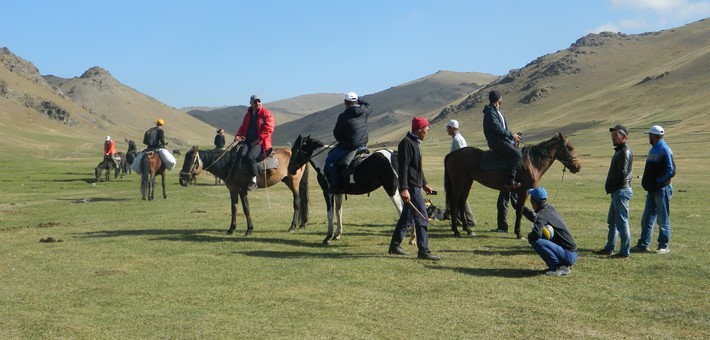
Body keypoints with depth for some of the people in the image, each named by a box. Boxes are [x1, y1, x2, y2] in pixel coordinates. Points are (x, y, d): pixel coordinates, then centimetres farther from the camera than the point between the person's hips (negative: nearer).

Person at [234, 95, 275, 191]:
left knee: (250, 156, -31)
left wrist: (257, 140, -16)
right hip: (247, 141, 6)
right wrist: (238, 135, 2)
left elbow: (268, 129, -9)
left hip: (260, 142, -6)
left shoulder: (266, 114, 0)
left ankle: (254, 180, -22)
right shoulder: (248, 114, 19)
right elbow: (243, 127, 24)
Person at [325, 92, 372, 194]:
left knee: (329, 161, 3)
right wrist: (359, 100, 31)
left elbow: (336, 134, -6)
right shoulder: (364, 111, -1)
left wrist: (340, 139, 14)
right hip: (363, 145, 8)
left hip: (348, 146, -8)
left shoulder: (343, 116, -16)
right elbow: (369, 106, 26)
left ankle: (336, 186, -5)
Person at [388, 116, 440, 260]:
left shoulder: (415, 143, 18)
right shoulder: (406, 143, -15)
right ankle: (423, 251, -6)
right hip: (411, 188, -11)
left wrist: (424, 184, 27)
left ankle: (394, 246, 24)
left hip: (415, 186, 11)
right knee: (422, 219, -9)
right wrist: (404, 189, -27)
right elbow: (403, 167, -22)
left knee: (407, 218, 16)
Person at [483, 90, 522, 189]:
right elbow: (498, 129, -20)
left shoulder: (498, 111, 19)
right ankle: (509, 181, -25)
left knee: (519, 151, 14)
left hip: (504, 140, 11)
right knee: (517, 154, -24)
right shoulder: (490, 112, -14)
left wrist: (512, 136, 11)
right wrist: (512, 135, -12)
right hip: (496, 142, -11)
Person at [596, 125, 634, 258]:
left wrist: (610, 185, -12)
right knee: (612, 221, 17)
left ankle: (625, 252, 0)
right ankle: (609, 248, 27)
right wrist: (610, 186, 8)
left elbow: (622, 173, -23)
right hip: (617, 191, 11)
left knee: (621, 222, -6)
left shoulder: (625, 152, -16)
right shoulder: (619, 151, 16)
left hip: (621, 191, -11)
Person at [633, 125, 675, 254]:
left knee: (663, 219, 1)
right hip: (652, 189, 9)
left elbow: (671, 171, -19)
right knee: (646, 219, 10)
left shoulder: (665, 150, -14)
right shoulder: (653, 150, 14)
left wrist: (658, 181, -16)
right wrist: (646, 182, 6)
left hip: (662, 189, -9)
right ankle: (643, 245, 15)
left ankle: (664, 246, 10)